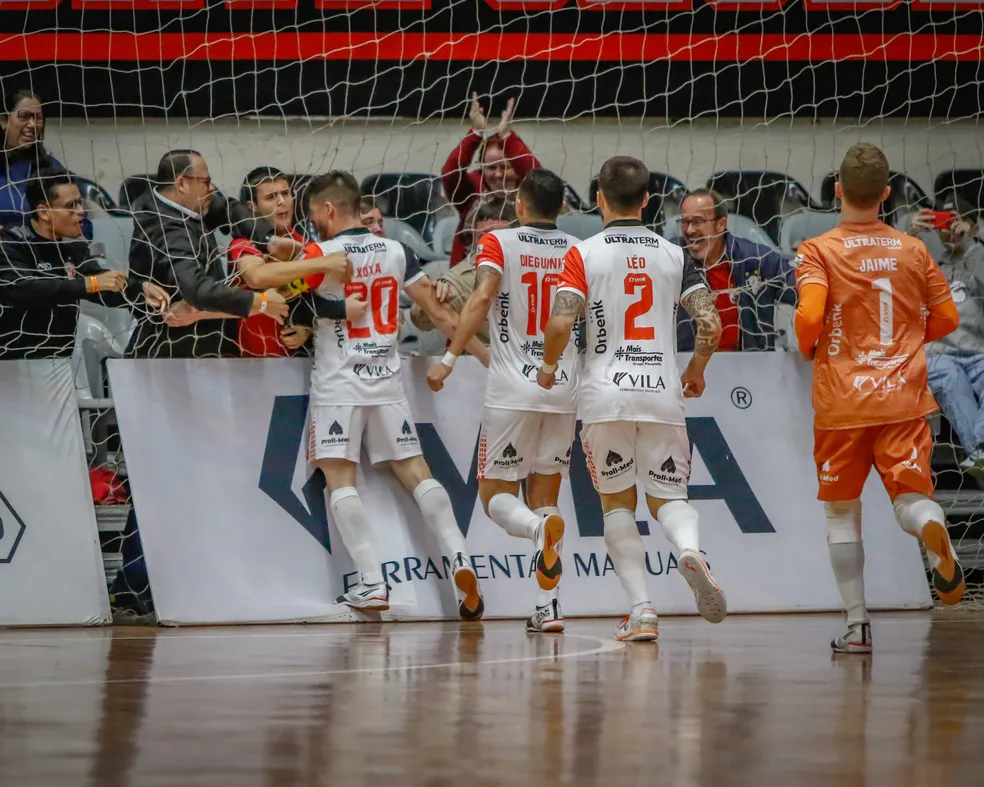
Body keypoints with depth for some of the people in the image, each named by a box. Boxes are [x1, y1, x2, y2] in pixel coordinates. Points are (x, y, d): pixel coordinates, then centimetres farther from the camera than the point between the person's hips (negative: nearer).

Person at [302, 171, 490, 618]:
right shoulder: (395, 252, 7)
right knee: (415, 472, 8)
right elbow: (439, 315, 9)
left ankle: (372, 584, -14)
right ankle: (459, 560, -6)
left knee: (339, 478, -3)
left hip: (338, 383, -5)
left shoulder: (324, 255, -8)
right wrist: (484, 354, 18)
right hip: (387, 381, 5)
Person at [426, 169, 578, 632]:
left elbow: (482, 298, -16)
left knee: (497, 496, 5)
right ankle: (548, 607, 3)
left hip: (513, 389, -3)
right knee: (545, 497, 13)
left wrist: (450, 359, -17)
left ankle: (541, 527, -29)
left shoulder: (498, 243, -1)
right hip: (564, 387, 3)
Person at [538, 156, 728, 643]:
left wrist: (548, 367, 8)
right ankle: (690, 550, -25)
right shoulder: (673, 255, 7)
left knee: (617, 502, 12)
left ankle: (641, 609, 0)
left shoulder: (584, 254, -1)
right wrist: (696, 370, 18)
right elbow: (711, 326, 0)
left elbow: (560, 324, -12)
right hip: (662, 392, 2)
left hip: (605, 395, -2)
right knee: (669, 498, 10)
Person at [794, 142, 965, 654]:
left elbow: (810, 316, -18)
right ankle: (935, 535, -40)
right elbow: (946, 319, 11)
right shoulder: (913, 251, 7)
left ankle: (856, 625, 8)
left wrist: (808, 347, 4)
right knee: (911, 497, -3)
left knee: (842, 512, 11)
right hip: (904, 400, 2)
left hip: (840, 401, -2)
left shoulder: (818, 252, -5)